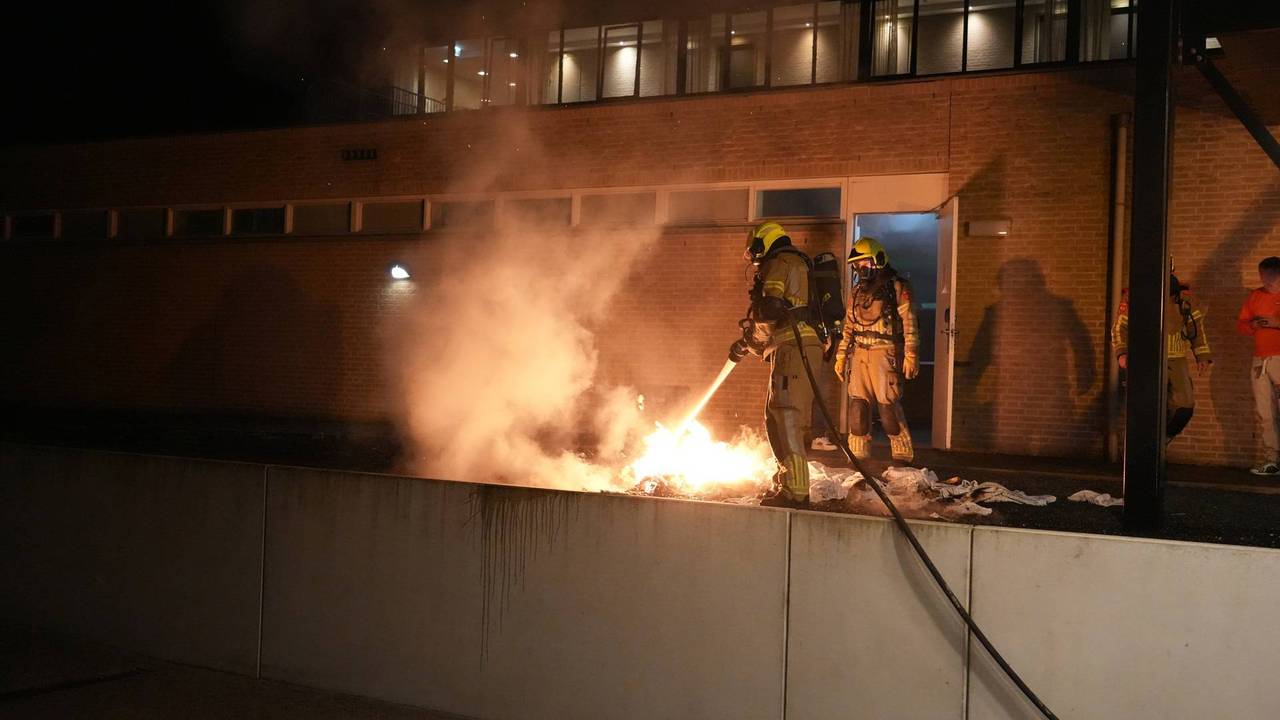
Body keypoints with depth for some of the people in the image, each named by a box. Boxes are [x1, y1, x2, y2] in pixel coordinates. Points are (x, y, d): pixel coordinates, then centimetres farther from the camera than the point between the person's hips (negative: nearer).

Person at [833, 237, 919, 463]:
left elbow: (909, 324, -7)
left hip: (885, 354, -6)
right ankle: (858, 455, 12)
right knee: (858, 405, 4)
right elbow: (848, 327, 22)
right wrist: (841, 356, 17)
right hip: (860, 354, 6)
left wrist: (911, 355, -13)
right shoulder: (857, 292, 18)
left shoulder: (897, 288, -2)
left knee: (888, 405, -7)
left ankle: (903, 456, 4)